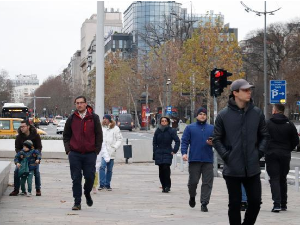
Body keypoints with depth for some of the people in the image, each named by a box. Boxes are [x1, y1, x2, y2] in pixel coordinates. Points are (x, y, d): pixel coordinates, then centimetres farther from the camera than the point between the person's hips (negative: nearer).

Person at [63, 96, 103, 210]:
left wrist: (96, 150, -1)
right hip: (74, 154, 1)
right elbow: (66, 135, 14)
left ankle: (87, 193, 29)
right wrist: (68, 149, 2)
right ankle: (77, 202, 6)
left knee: (90, 177, 0)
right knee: (76, 179, 0)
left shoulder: (94, 118, 3)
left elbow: (99, 135, 6)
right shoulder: (71, 119, 7)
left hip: (90, 154, -1)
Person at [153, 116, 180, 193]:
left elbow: (177, 141, -2)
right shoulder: (157, 131, 8)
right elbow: (154, 143, 12)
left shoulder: (171, 131, -1)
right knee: (161, 170, 3)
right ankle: (164, 186, 11)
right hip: (159, 154, 3)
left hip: (167, 153, -3)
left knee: (166, 167, -18)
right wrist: (155, 152, 4)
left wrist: (174, 150, -8)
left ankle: (167, 186, -10)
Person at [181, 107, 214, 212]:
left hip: (208, 160, 1)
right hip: (194, 159, -1)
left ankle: (204, 203, 1)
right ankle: (192, 197, 29)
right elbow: (184, 141, 3)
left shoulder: (212, 128, 14)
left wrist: (212, 143, -7)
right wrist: (184, 153, -11)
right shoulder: (190, 128, 9)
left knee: (207, 183, -3)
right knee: (193, 181, 2)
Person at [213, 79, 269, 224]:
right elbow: (217, 139, 2)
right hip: (232, 169, -2)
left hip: (253, 168, 2)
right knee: (235, 203, 5)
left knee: (255, 201, 4)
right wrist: (226, 155, -7)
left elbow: (264, 136, 12)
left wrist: (259, 152, 0)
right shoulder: (224, 115, -4)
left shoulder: (257, 113, 3)